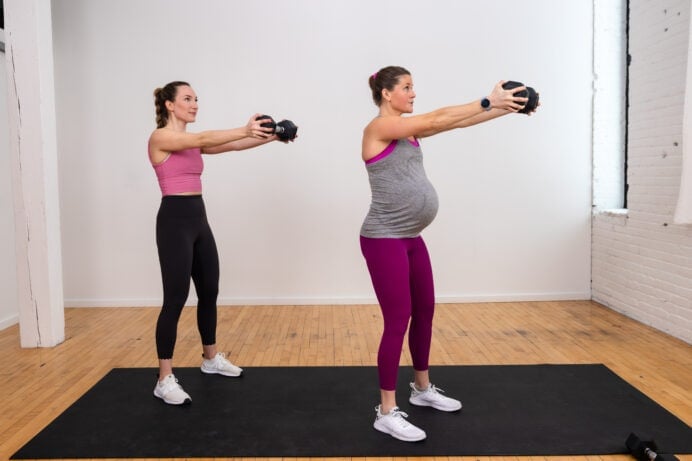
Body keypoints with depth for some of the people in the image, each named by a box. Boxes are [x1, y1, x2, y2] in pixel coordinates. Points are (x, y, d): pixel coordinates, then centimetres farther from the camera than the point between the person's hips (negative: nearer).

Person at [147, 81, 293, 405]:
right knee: (175, 299, -6)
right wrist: (244, 129, -37)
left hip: (199, 219, 9)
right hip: (174, 220, -9)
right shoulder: (160, 137, -9)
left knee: (209, 292, 16)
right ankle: (165, 380, 5)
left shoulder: (192, 142, 15)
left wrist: (269, 137, -9)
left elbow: (231, 146, 4)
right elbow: (204, 140, -25)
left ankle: (211, 359, 33)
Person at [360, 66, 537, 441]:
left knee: (425, 312, 16)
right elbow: (438, 119, -17)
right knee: (398, 320, -6)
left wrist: (505, 109, 4)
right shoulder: (380, 127, -11)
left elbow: (452, 123, 10)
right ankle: (387, 412, 6)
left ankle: (422, 389, 34)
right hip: (384, 240, -9)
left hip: (410, 237, 9)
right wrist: (489, 100, -14)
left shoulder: (408, 129, 14)